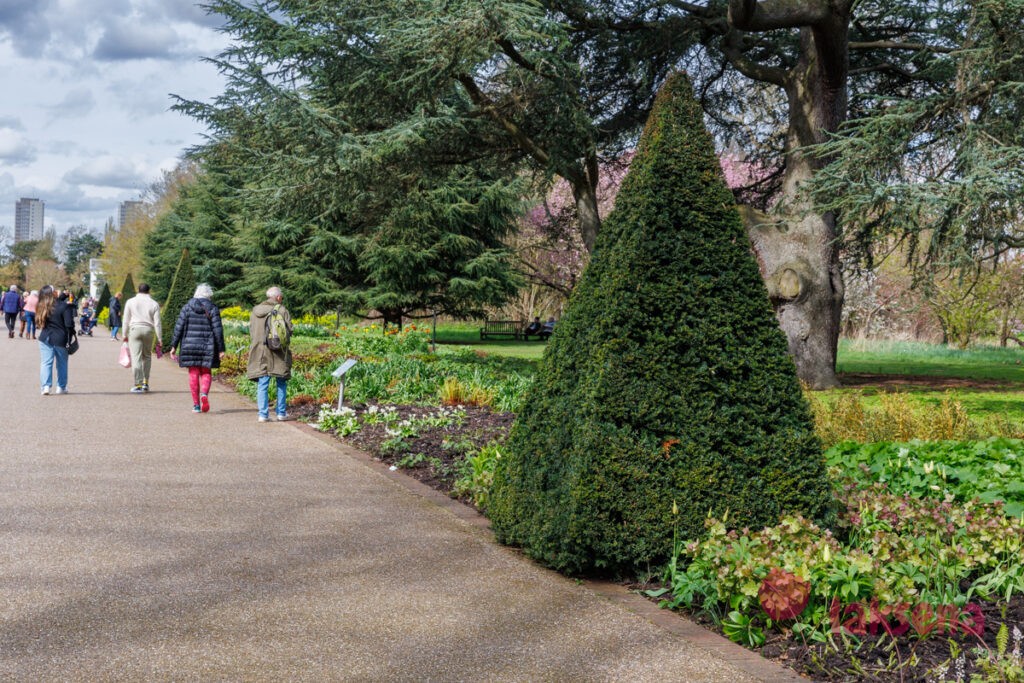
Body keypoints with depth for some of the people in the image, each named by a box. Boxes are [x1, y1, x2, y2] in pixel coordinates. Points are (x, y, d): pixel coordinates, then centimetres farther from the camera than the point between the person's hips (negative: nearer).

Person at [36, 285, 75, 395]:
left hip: (45, 339, 2)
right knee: (62, 364, 13)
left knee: (45, 363, 4)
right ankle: (61, 387, 19)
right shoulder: (63, 306, -13)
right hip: (61, 339, -2)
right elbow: (69, 325, -15)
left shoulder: (42, 307, -1)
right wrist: (70, 339, -7)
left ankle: (45, 386, -8)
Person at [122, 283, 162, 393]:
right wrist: (159, 339, 4)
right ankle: (146, 382, 15)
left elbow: (126, 320, 6)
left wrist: (125, 335, 14)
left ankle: (138, 385, -8)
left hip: (135, 330, -1)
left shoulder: (130, 302, 5)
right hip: (149, 330, 1)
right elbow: (157, 323, 1)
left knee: (136, 358, -3)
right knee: (147, 356, 17)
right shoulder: (154, 304, 5)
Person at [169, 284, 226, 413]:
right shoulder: (212, 308, -1)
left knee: (193, 374, 6)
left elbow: (178, 327, 0)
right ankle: (204, 394, -17)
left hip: (190, 346, 1)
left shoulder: (187, 307, 2)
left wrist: (174, 346, 6)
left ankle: (196, 404, 6)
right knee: (206, 373, 11)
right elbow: (218, 330, -4)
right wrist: (221, 349, 0)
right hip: (207, 347, 0)